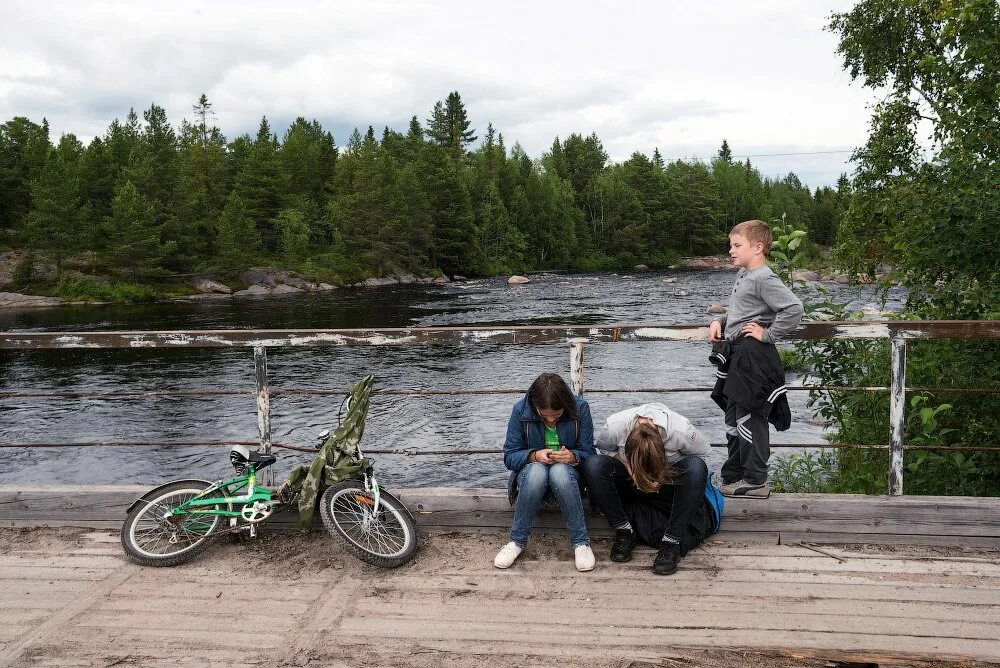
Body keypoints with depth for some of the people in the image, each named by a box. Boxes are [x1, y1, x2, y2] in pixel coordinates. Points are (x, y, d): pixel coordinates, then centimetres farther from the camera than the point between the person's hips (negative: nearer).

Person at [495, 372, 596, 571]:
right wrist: (534, 455, -28)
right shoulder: (521, 411, -12)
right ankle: (517, 540, -23)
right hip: (531, 472, 0)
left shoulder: (580, 408, -12)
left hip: (568, 472, 0)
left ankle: (581, 542, -25)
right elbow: (509, 456, -8)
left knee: (559, 470, -37)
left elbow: (588, 453, -6)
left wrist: (573, 457, -29)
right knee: (537, 470, -37)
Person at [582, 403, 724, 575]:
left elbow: (703, 453, -10)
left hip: (668, 482, -1)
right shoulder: (613, 427, -28)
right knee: (592, 464, -28)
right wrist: (628, 468, -22)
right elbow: (604, 449, -4)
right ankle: (624, 532, -18)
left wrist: (666, 471, -23)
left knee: (696, 466, -34)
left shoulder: (682, 430, -31)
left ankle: (671, 542, -29)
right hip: (630, 482, 1)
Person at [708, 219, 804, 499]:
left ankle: (756, 481, 7)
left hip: (754, 356, -10)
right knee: (734, 420, 15)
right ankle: (733, 477, 25)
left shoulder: (764, 278, -15)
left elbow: (794, 309, -25)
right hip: (736, 355, 10)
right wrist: (720, 321, 11)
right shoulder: (744, 275, 14)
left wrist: (767, 334, -18)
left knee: (750, 419, -3)